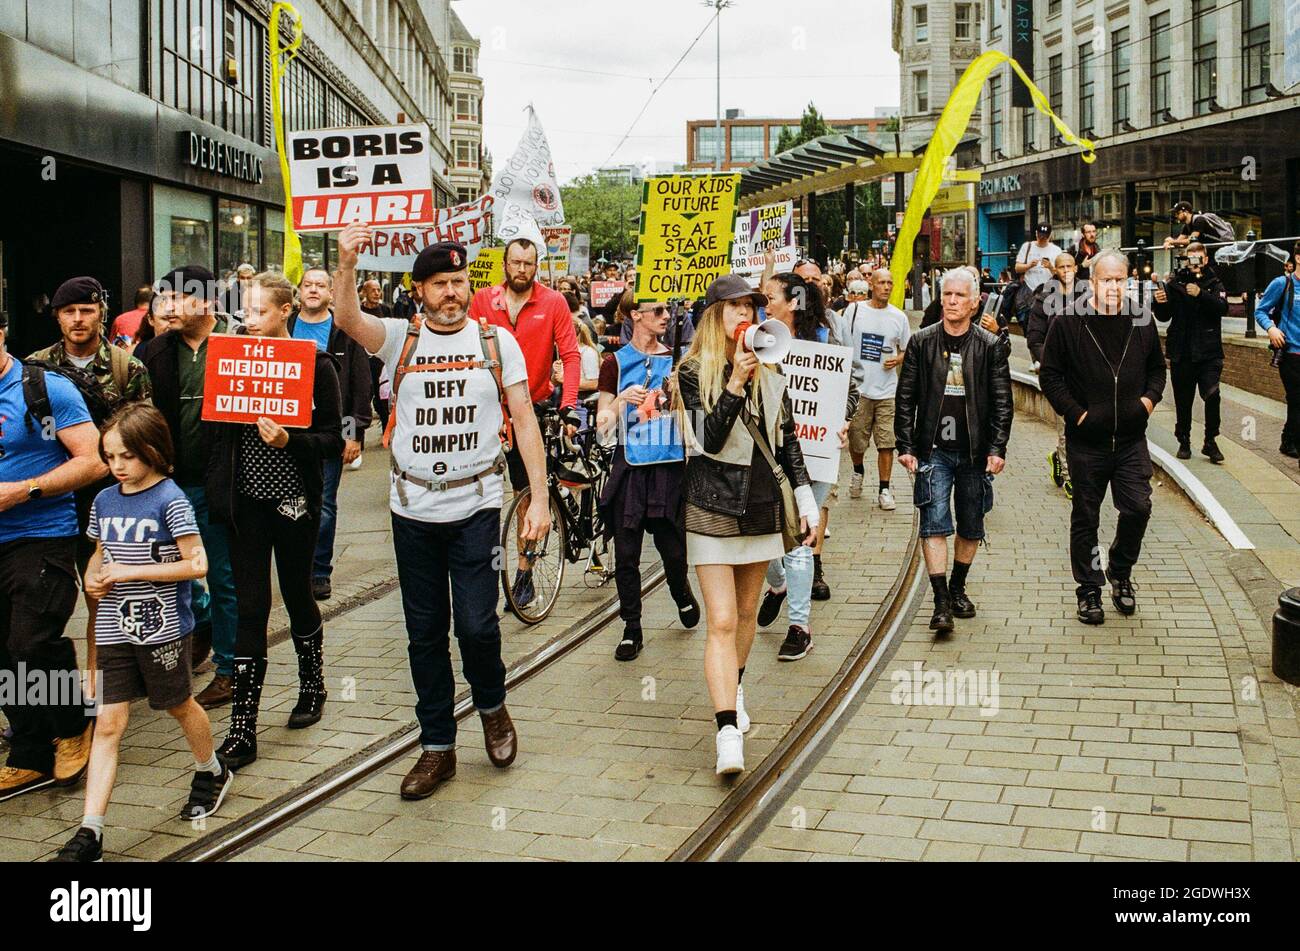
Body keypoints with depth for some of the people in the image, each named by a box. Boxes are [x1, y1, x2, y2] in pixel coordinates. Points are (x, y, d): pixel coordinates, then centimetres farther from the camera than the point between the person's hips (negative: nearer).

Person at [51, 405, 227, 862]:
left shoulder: (169, 500, -12)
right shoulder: (104, 501, 7)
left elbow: (196, 564, -17)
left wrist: (132, 571, -19)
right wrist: (94, 577, -1)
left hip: (162, 627, -4)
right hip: (114, 630, 5)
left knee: (179, 705, 15)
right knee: (108, 724, 0)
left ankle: (211, 773, 43)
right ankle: (89, 832, -3)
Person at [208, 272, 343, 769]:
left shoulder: (315, 363, -5)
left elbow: (333, 439, -7)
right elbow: (218, 426, 10)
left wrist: (289, 440, -23)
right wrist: (218, 492, -4)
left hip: (294, 499, -2)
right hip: (247, 500, 3)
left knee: (297, 596, 12)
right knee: (250, 607, 0)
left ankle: (312, 686, 37)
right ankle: (241, 729, 1)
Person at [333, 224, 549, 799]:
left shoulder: (497, 341, 1)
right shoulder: (400, 339, 2)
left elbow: (524, 420, 0)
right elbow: (347, 319, -17)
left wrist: (539, 497, -6)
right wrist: (347, 264, -36)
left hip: (476, 504, -1)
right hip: (414, 509, 2)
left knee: (476, 625, -7)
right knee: (425, 633, 8)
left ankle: (492, 706, 24)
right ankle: (437, 747, 20)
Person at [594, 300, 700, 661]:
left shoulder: (676, 359, 10)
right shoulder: (616, 362, 2)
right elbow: (603, 424, -1)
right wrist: (623, 398, -18)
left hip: (671, 465, 2)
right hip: (630, 466, -1)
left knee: (673, 549, 2)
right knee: (626, 553, 2)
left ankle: (682, 594, 34)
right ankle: (632, 628, 14)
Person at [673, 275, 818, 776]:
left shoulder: (769, 372, 9)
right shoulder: (693, 373, -5)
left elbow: (788, 440, 14)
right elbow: (709, 440, -17)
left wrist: (806, 500, 11)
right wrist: (736, 384, -25)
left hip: (761, 505, 5)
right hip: (713, 509, -5)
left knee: (746, 612, 14)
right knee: (721, 622, -10)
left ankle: (734, 691, 37)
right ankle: (728, 734, -14)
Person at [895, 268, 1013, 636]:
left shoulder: (991, 346, 2)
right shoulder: (921, 342, 3)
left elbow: (1002, 402, 2)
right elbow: (905, 398, 4)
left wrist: (997, 448, -7)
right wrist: (906, 446, -2)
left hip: (975, 452, 1)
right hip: (933, 450, -1)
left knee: (971, 527, 10)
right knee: (935, 524, -9)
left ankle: (957, 588, 29)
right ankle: (941, 603, -9)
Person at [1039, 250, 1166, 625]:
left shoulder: (1142, 322, 6)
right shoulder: (1068, 323, -5)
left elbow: (1157, 367, 21)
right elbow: (1050, 375, -1)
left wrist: (1150, 397, 3)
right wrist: (1075, 412, -8)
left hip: (1131, 439, 2)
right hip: (1087, 440, -2)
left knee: (1138, 509, -4)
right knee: (1085, 518, 7)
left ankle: (1120, 572, 22)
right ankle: (1088, 590, 19)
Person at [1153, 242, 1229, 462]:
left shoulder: (1214, 284, 5)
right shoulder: (1175, 284, 5)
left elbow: (1223, 308, -13)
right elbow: (1164, 317, 4)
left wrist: (1200, 294, -26)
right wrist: (1160, 303, -17)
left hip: (1208, 353, -1)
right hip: (1181, 353, 1)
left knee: (1212, 395, -16)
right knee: (1183, 401, 8)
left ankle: (1210, 442, -4)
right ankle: (1184, 442, 23)